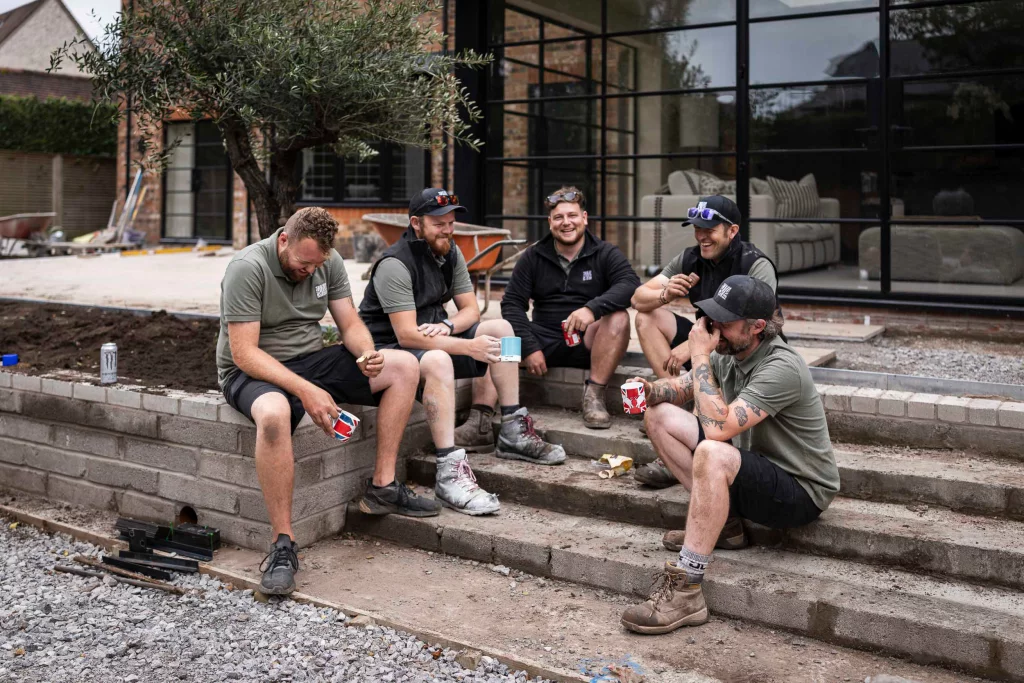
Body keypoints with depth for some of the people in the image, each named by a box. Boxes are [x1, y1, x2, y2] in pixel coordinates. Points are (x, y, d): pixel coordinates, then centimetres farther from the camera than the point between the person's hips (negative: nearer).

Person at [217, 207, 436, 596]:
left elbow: (350, 323, 4)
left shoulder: (328, 262, 1)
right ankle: (283, 545, -31)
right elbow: (244, 353, -24)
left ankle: (382, 487, -6)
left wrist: (367, 353, -20)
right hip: (254, 372, -7)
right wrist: (305, 391, -33)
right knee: (274, 414, -43)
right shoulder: (248, 268, -20)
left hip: (311, 360, 7)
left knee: (403, 366, -7)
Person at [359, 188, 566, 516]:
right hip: (390, 346, -9)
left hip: (433, 335, 9)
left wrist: (447, 326, -18)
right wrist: (469, 347, -31)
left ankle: (513, 433, -1)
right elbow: (407, 335, -28)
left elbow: (470, 308, 6)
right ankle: (449, 474, -42)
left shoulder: (450, 252, 5)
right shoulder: (395, 265, -21)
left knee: (500, 329, 0)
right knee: (438, 361, -39)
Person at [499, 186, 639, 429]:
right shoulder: (533, 257, 9)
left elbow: (631, 285, -16)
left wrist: (592, 308, -34)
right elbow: (512, 303, -1)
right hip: (544, 340, 1)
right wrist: (529, 347, -16)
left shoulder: (606, 254, 3)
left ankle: (594, 395, -26)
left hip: (588, 343, -1)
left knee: (619, 317, -31)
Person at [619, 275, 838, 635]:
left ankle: (686, 592, -33)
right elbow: (679, 388, 11)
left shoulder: (781, 369, -27)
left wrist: (700, 358, -27)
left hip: (801, 490, -9)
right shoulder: (729, 353, -2)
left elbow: (716, 427, -36)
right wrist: (650, 390, -13)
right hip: (752, 469, 9)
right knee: (658, 415, 2)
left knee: (712, 454, -39)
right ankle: (723, 522, 3)